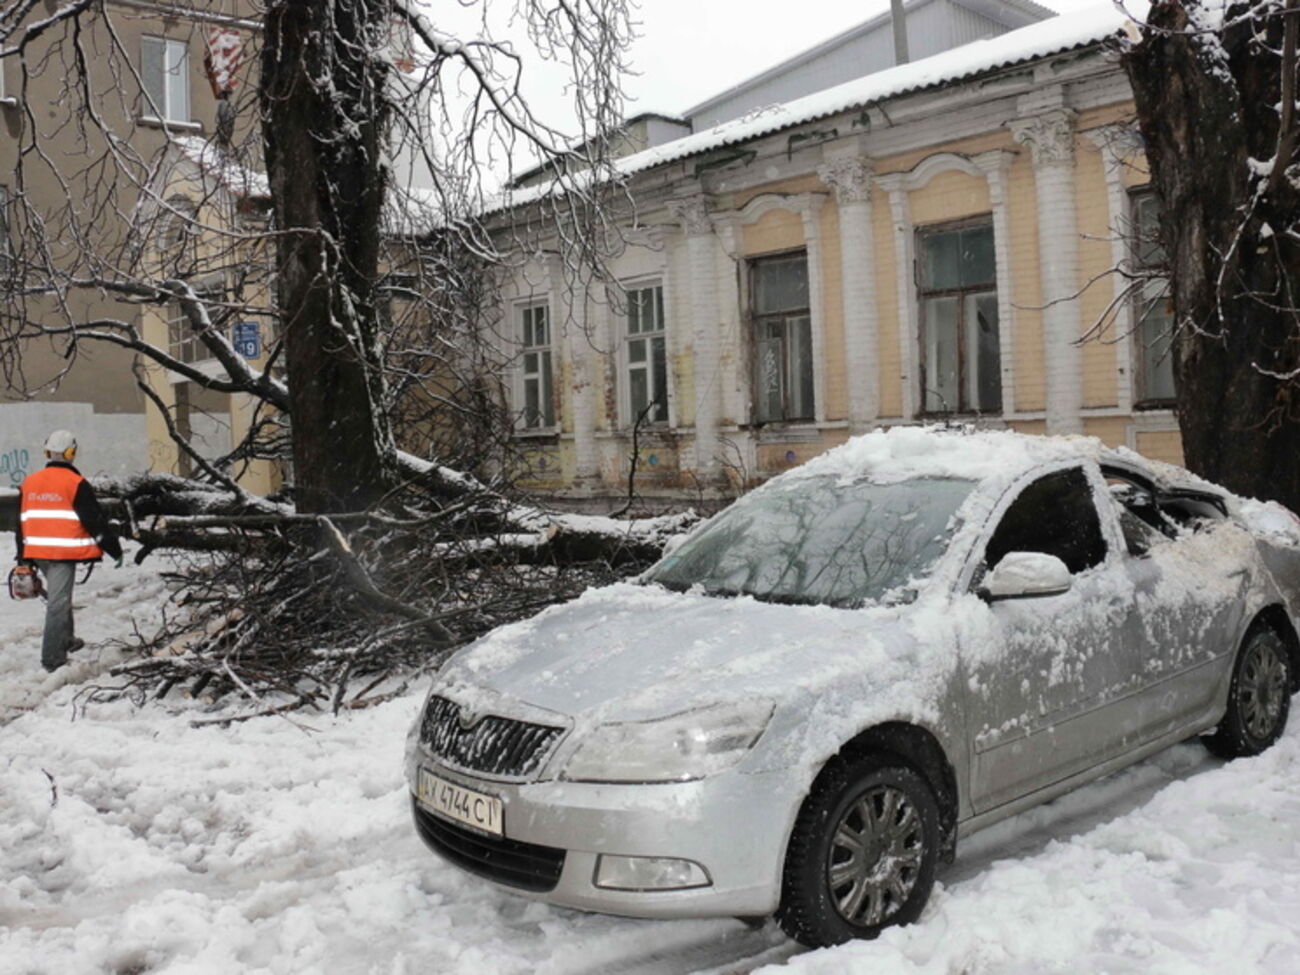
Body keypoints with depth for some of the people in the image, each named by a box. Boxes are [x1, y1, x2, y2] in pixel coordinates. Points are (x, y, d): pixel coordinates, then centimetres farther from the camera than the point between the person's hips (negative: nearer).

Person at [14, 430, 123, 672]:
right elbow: (95, 520, -10)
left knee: (57, 595, 24)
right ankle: (52, 658, -5)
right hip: (64, 551, -7)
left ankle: (65, 640, 36)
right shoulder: (76, 484, -11)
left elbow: (22, 522, 15)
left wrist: (23, 557, 21)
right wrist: (115, 549, 0)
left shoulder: (29, 482, 10)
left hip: (37, 551, 7)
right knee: (58, 602, -5)